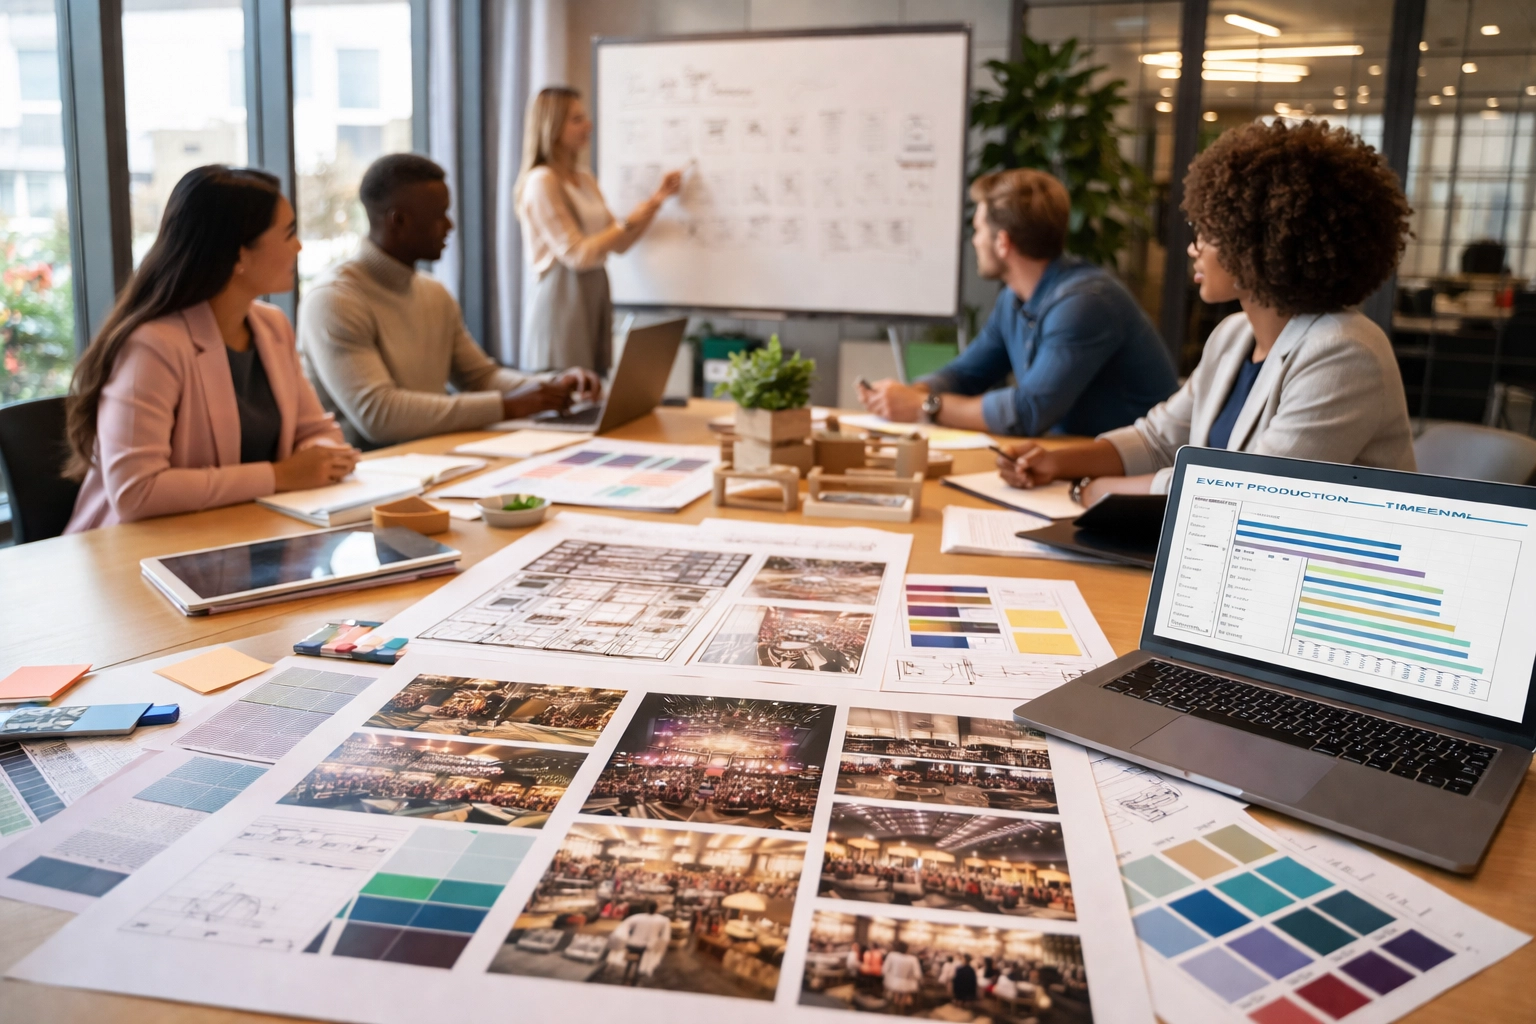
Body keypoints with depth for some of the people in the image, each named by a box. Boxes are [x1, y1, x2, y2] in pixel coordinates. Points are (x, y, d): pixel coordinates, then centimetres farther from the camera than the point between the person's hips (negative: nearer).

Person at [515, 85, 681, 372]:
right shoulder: (541, 182, -12)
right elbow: (576, 254, -17)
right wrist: (628, 224, -10)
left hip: (595, 297, 8)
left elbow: (619, 243, 13)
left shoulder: (585, 180, 14)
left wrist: (657, 199, 7)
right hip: (562, 301, -8)